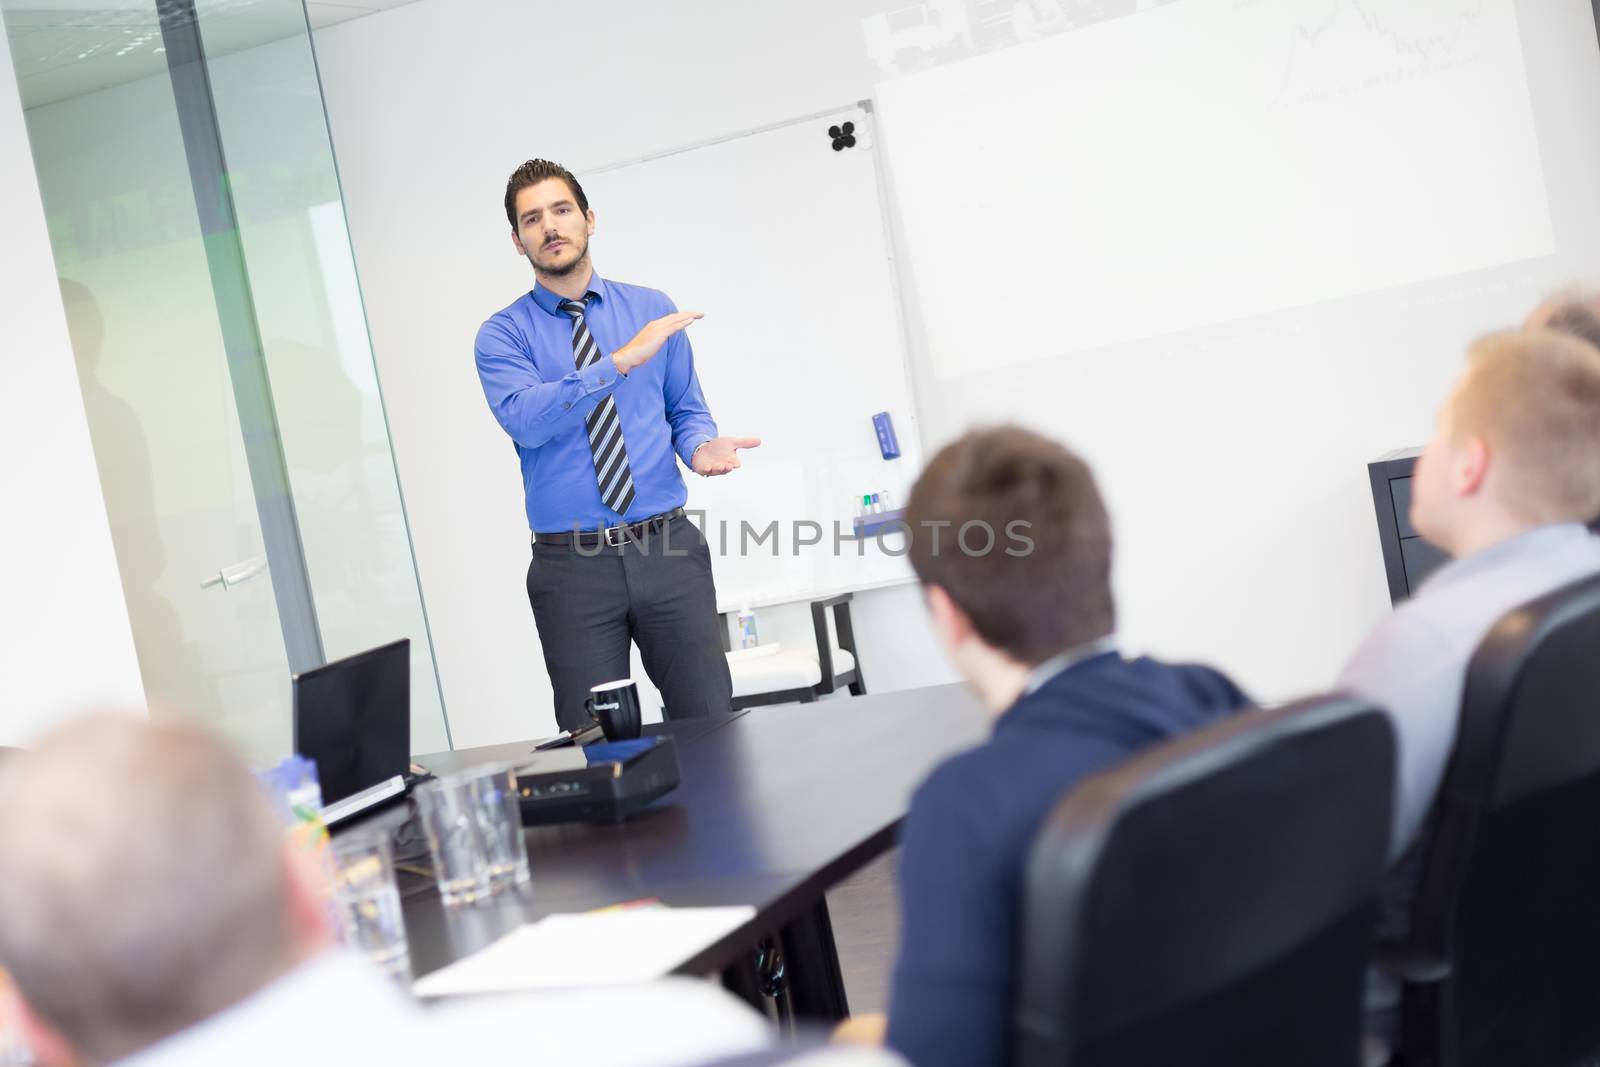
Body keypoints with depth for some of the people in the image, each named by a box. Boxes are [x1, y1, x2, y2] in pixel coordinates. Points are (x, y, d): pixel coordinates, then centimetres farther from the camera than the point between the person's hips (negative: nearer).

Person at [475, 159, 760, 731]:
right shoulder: (502, 335, 3)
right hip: (572, 565, -1)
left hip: (668, 551, 2)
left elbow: (687, 410, 15)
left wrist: (701, 446, -9)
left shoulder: (652, 310, 11)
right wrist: (620, 362, -23)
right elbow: (526, 419, -16)